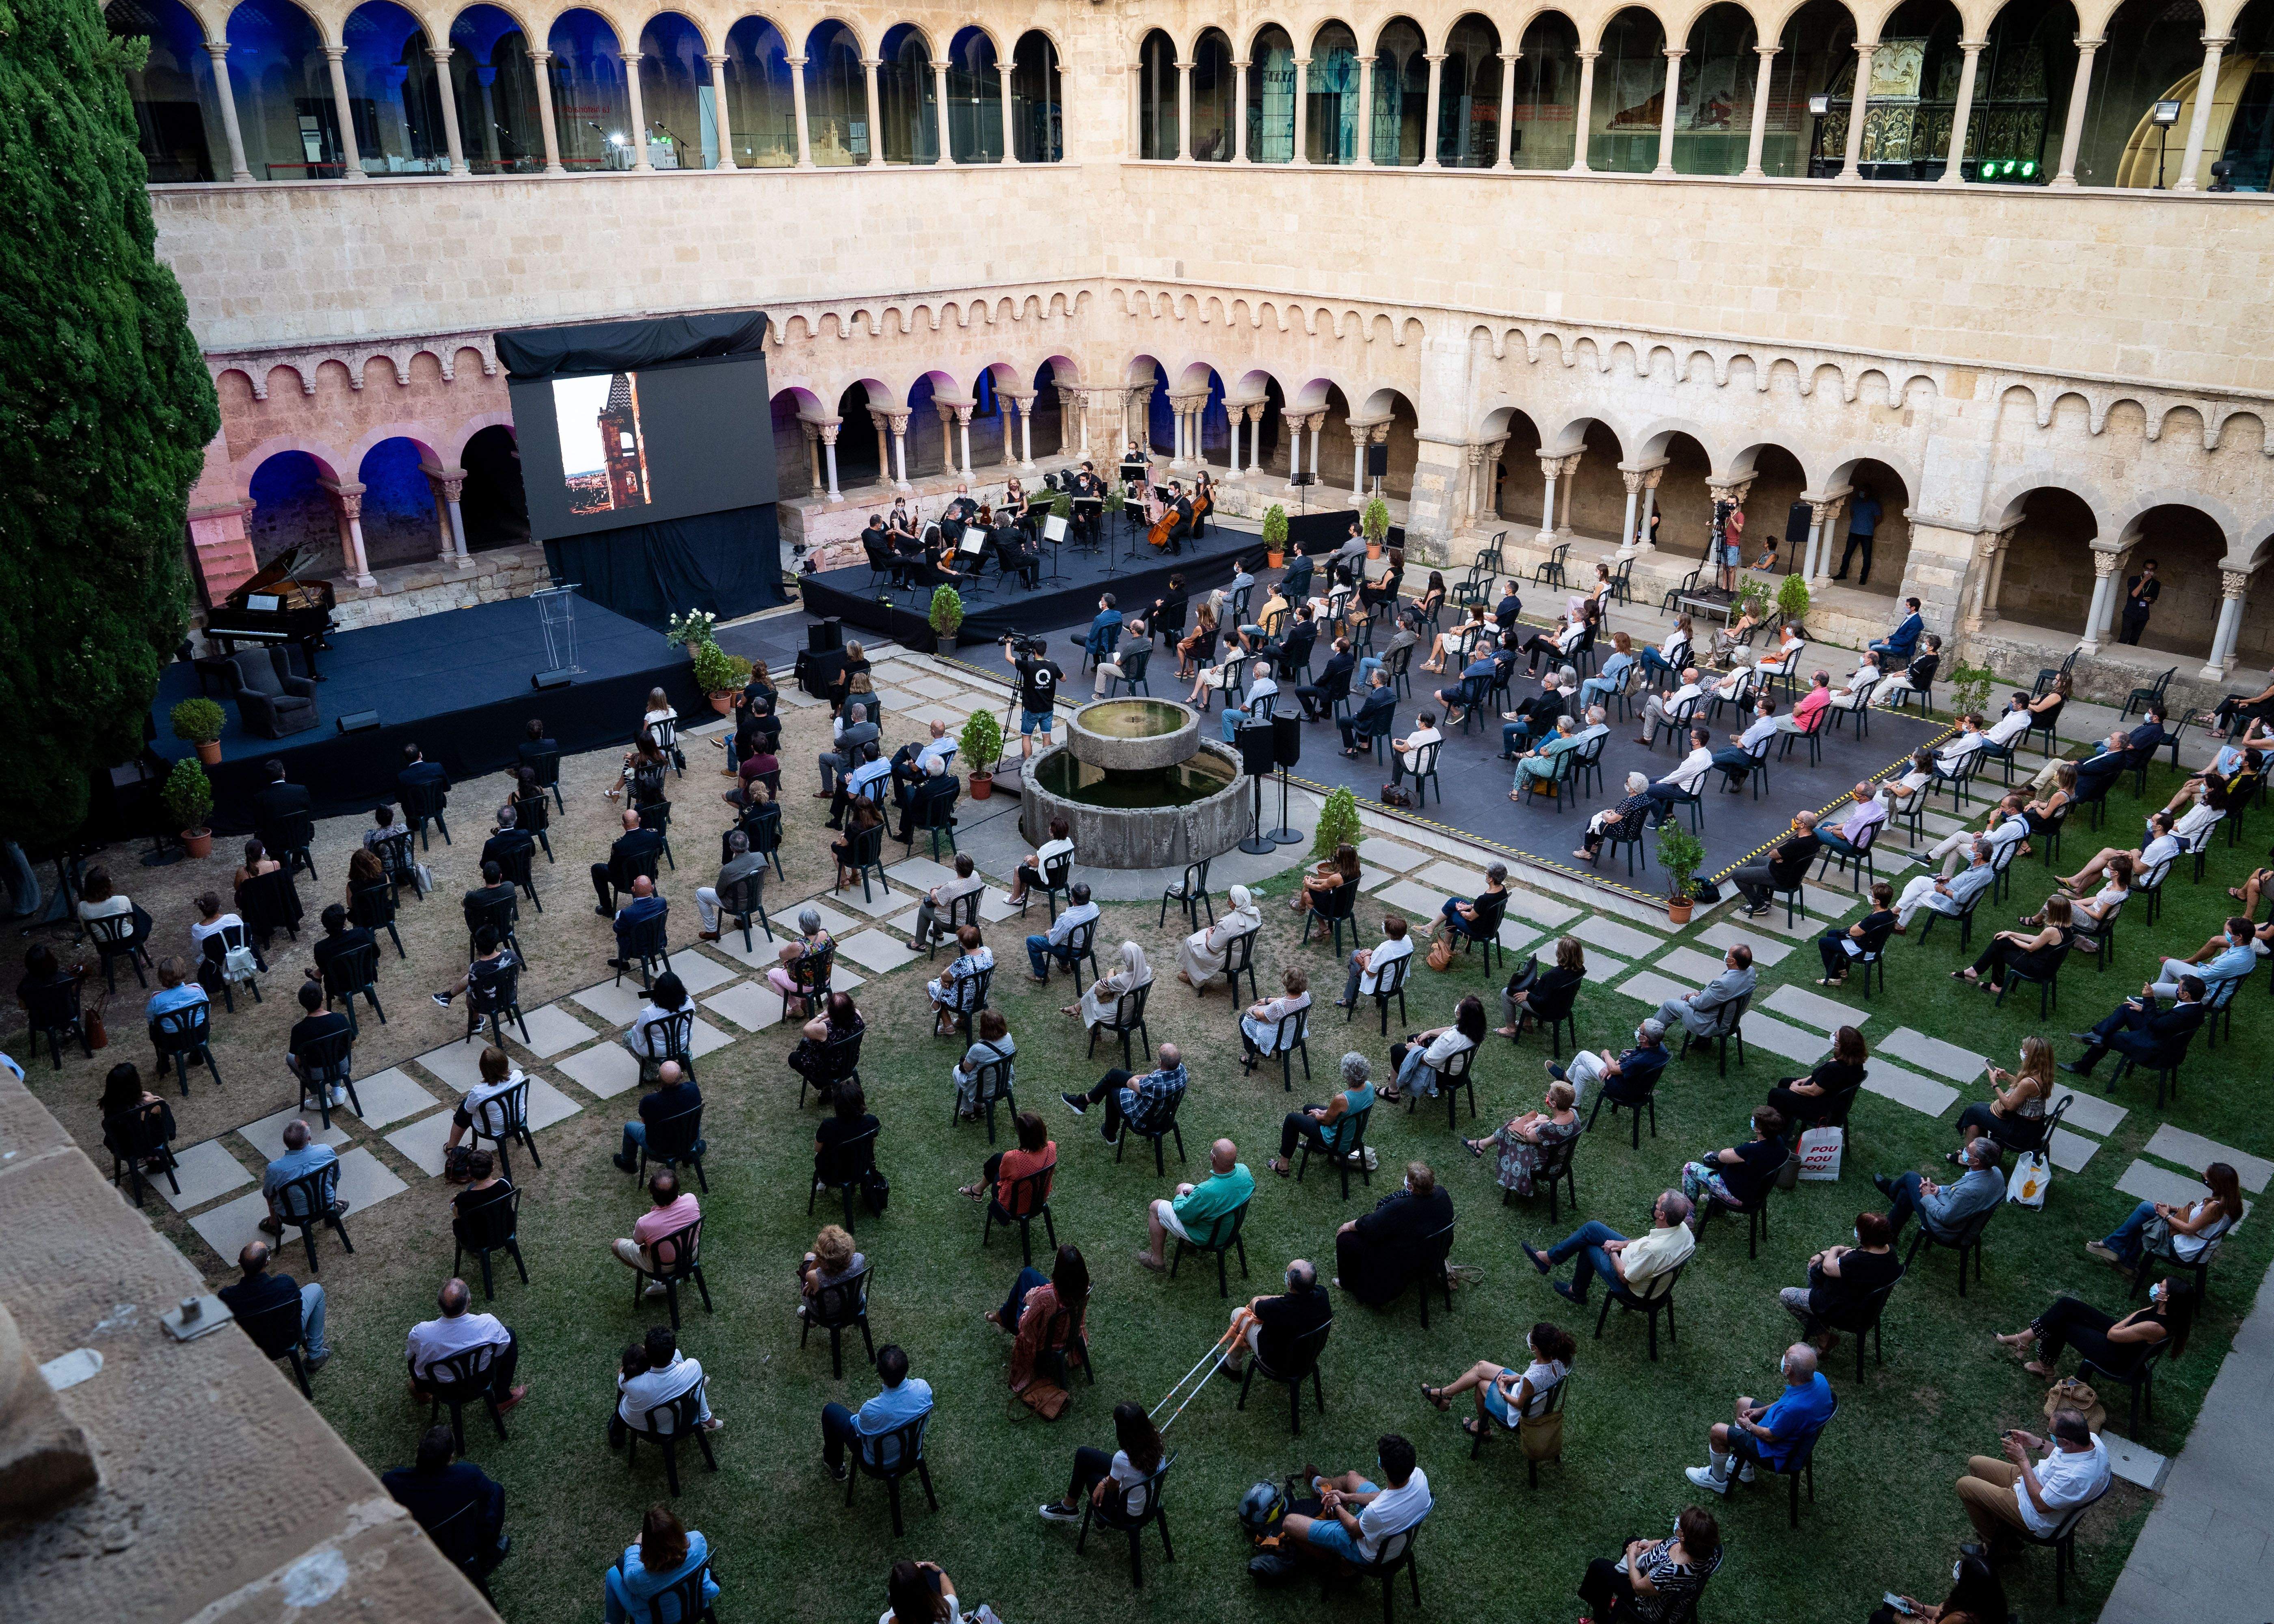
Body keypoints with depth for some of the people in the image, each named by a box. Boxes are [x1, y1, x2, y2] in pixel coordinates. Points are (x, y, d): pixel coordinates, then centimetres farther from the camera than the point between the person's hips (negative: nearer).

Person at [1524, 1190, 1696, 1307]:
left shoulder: (1653, 1250, -42)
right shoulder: (1682, 1227, -18)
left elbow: (1625, 1277, -26)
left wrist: (1613, 1253, -9)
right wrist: (1622, 1244, -2)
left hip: (1636, 1290, -7)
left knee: (1589, 1247, 13)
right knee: (1592, 1229, 9)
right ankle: (1547, 1258, 26)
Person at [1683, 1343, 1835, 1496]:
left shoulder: (1793, 1408, -43)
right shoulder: (1818, 1378, -18)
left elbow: (1771, 1436, -24)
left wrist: (1749, 1426, -4)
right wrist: (1761, 1410, 4)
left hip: (1777, 1453, -8)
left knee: (1717, 1431, 0)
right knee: (1743, 1403, 23)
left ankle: (1718, 1480, 27)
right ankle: (1743, 1465, 37)